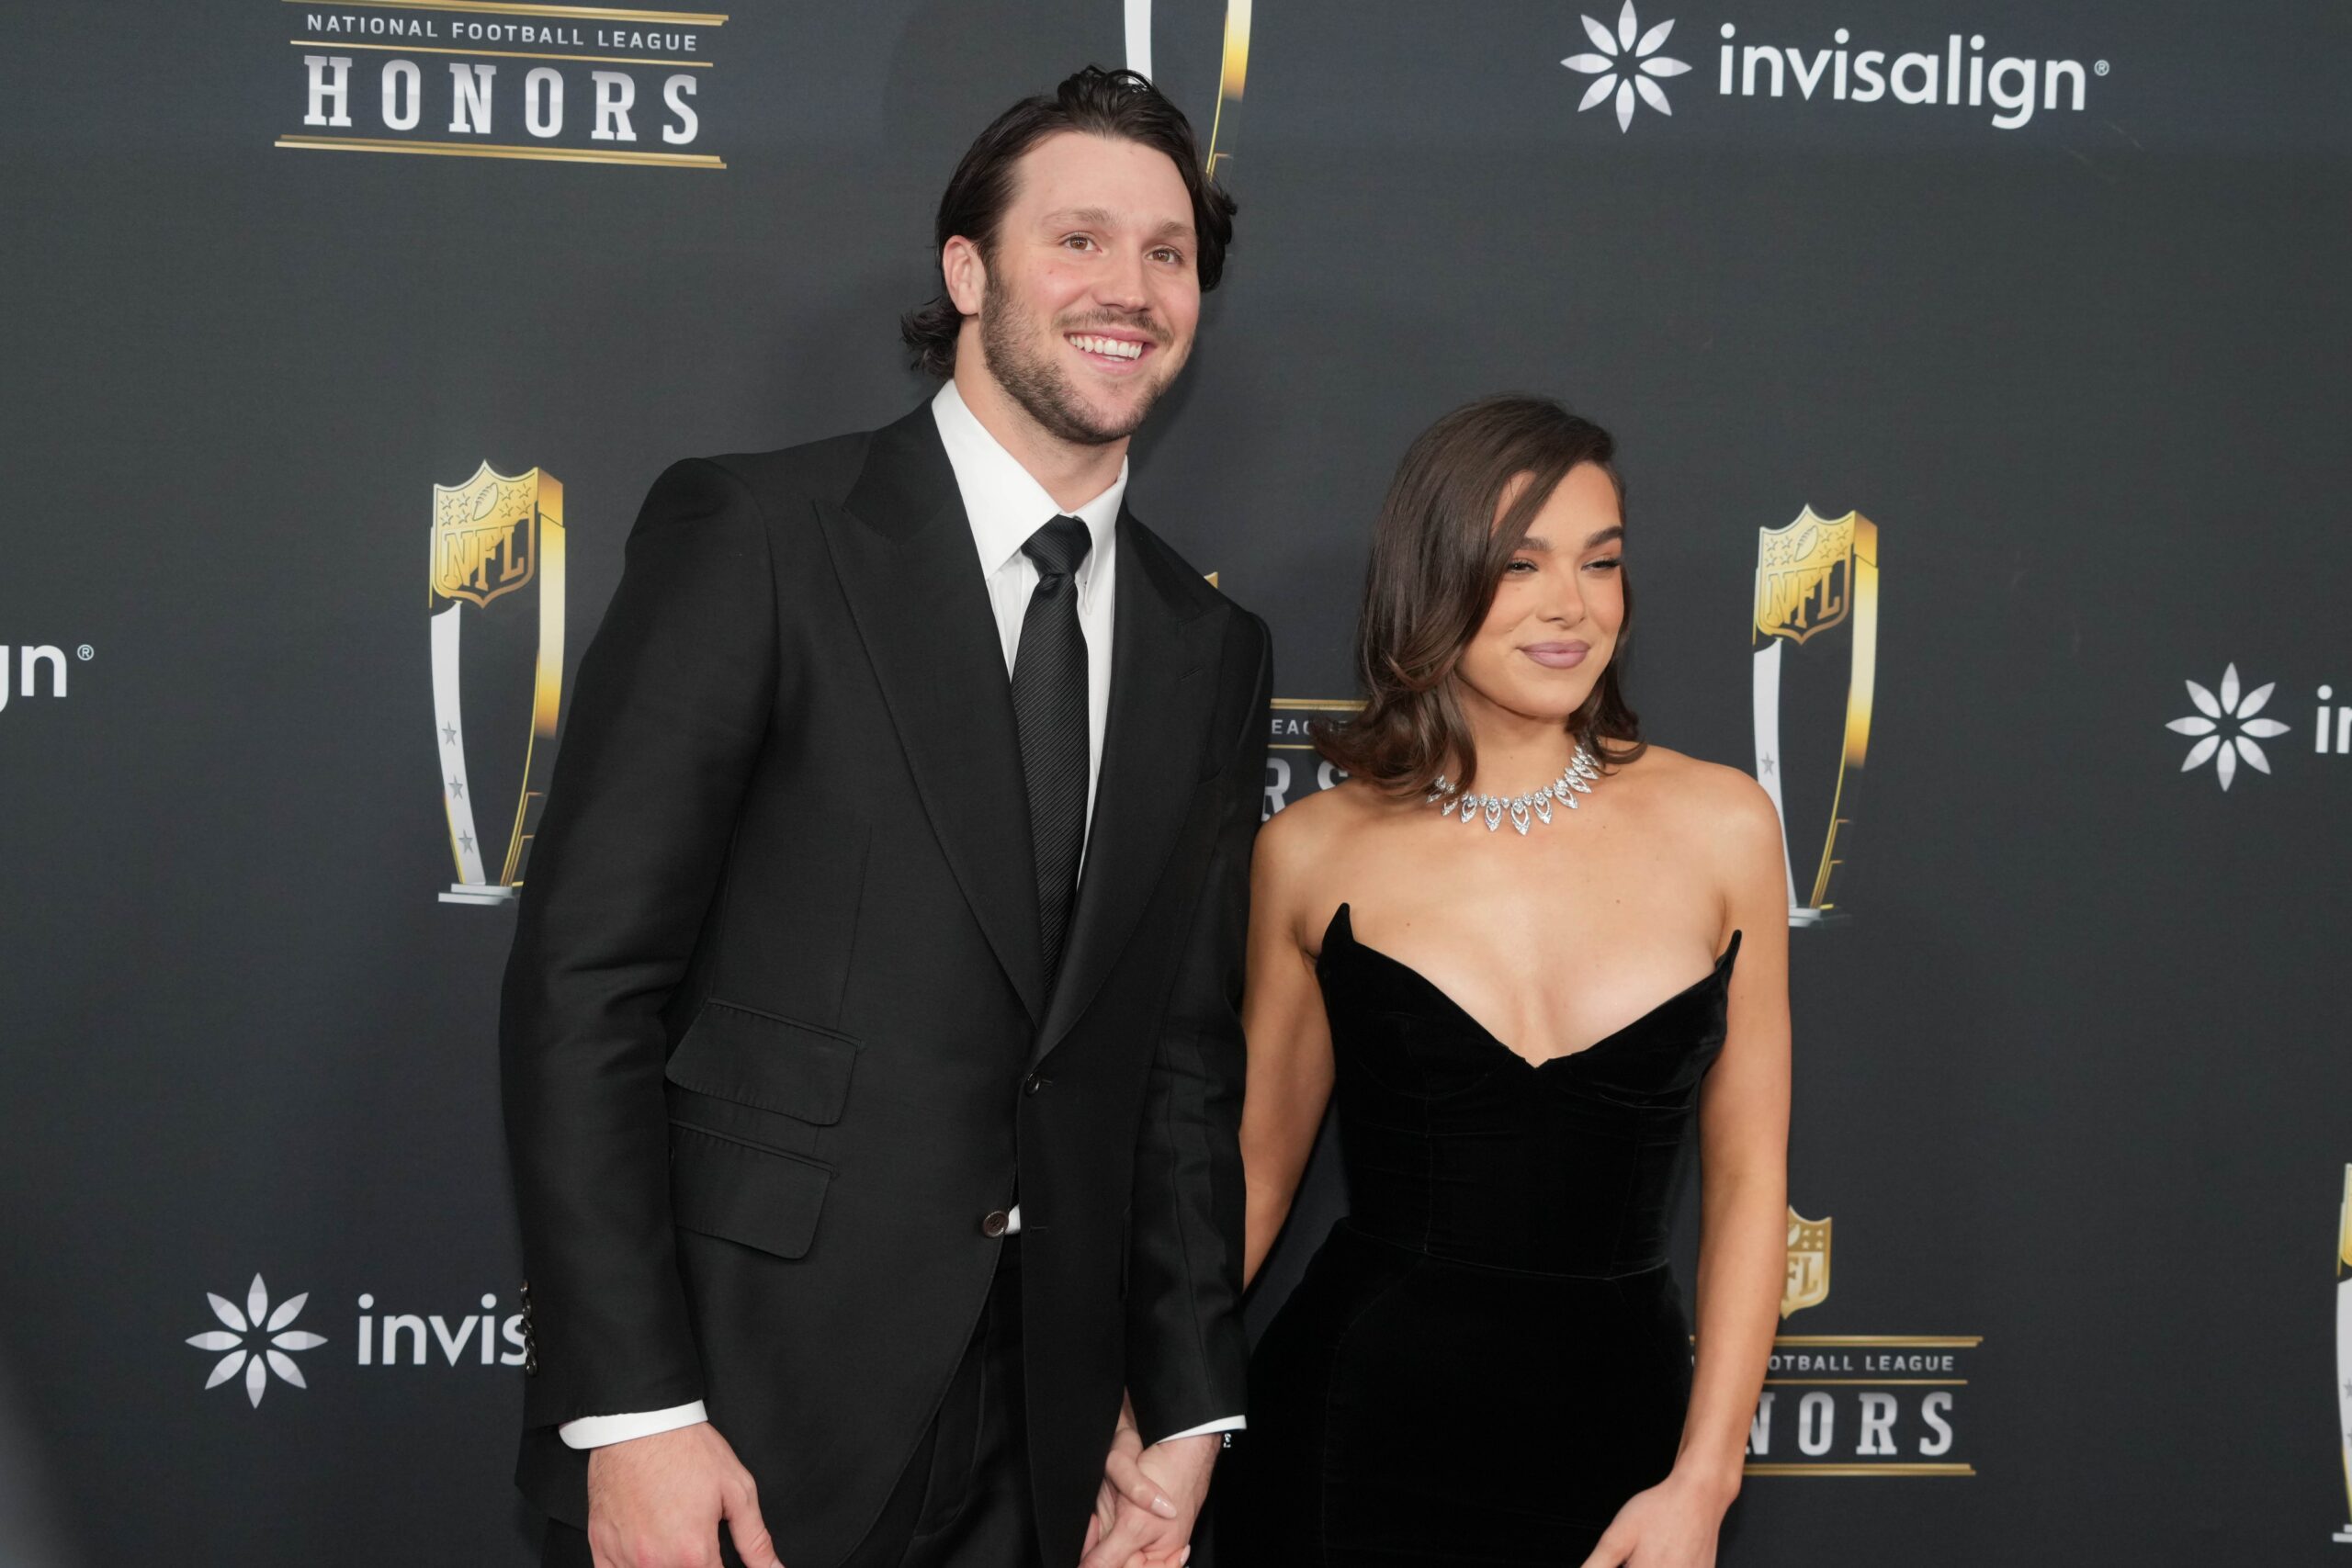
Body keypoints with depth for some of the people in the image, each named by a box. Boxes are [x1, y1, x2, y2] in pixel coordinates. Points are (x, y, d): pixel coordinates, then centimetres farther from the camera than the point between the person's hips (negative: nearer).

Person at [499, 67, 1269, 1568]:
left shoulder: (1213, 650, 10)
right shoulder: (751, 533, -7)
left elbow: (1188, 1052, 12)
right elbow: (585, 978, -12)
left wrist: (1188, 1407, 7)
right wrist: (631, 1410, -16)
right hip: (740, 1407, -5)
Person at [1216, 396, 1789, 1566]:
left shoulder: (1721, 826, -2)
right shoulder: (1314, 853, -3)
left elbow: (1747, 1176, 2)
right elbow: (1256, 1166, 5)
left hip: (1616, 1421, 1)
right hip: (1355, 1420, 0)